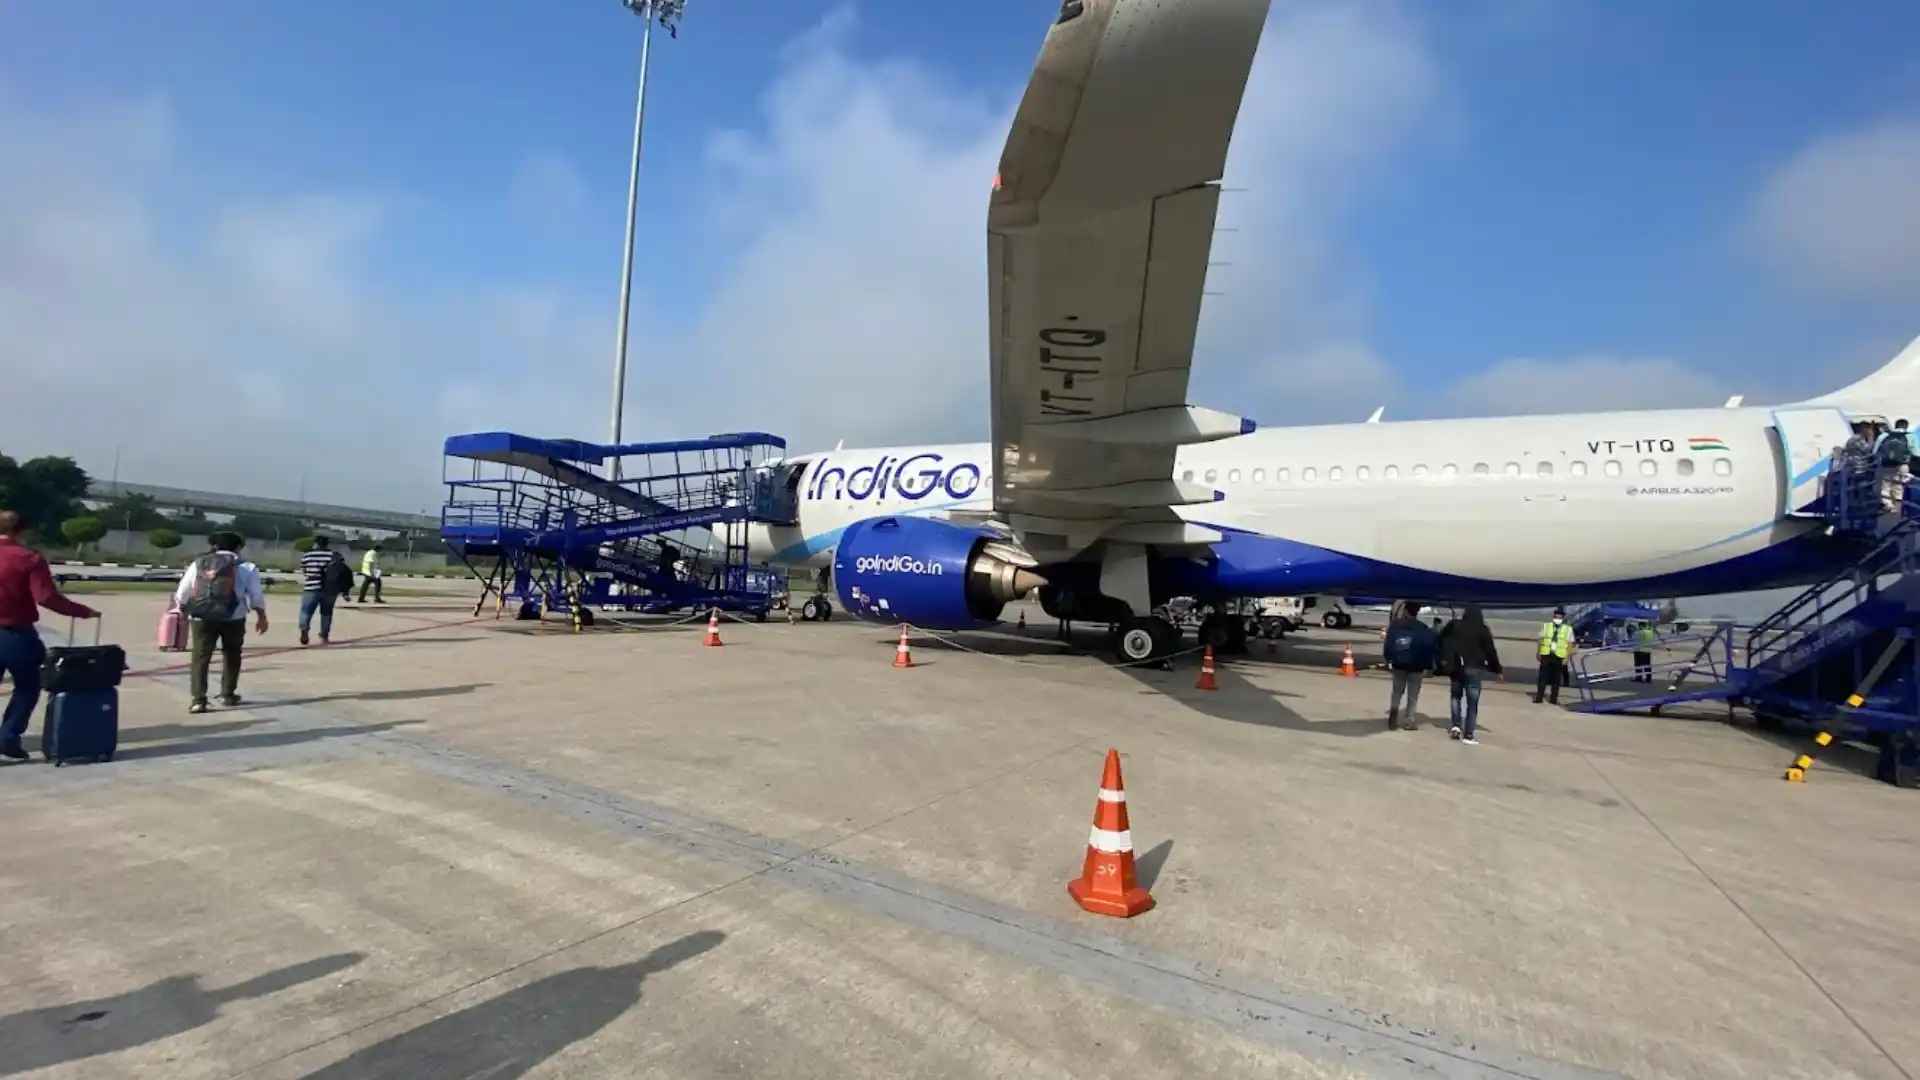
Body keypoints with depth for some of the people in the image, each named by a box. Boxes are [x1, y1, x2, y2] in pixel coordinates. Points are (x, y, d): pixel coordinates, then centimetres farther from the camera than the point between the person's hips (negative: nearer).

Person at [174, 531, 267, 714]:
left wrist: (182, 610, 33)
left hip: (202, 618, 1)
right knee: (231, 655, 16)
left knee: (200, 657, 4)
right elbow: (256, 596, 5)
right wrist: (261, 617, 18)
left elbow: (181, 594, 14)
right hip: (233, 619, -1)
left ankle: (197, 699, -6)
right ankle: (228, 695, 22)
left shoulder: (197, 564, 10)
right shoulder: (246, 568, 3)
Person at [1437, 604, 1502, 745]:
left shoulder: (1454, 626, 0)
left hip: (1455, 668, 2)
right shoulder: (1483, 630, -4)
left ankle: (1456, 725, 8)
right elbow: (1490, 651, -1)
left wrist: (1443, 661, 8)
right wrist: (1498, 670, 9)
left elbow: (1442, 642, 1)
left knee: (1455, 696, 21)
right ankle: (1468, 735, 1)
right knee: (1472, 702, 3)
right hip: (1474, 669, -2)